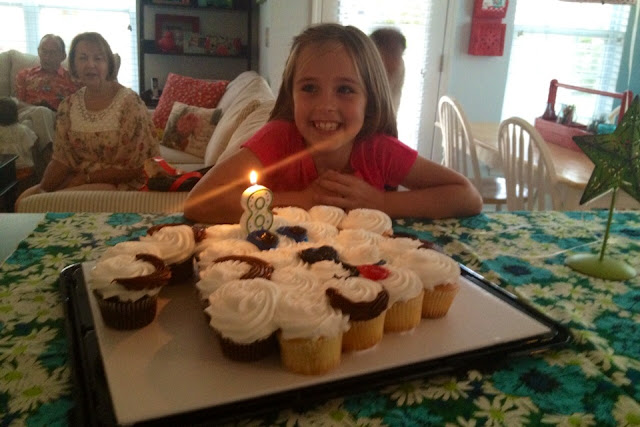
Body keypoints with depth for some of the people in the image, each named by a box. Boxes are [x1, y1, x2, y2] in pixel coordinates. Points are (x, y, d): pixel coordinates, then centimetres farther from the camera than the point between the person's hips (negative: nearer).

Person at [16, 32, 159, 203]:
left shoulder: (129, 103, -15)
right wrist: (43, 188, -14)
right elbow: (61, 160, 4)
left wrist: (85, 178, -13)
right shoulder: (68, 106, 3)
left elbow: (135, 167, -15)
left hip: (121, 183, -6)